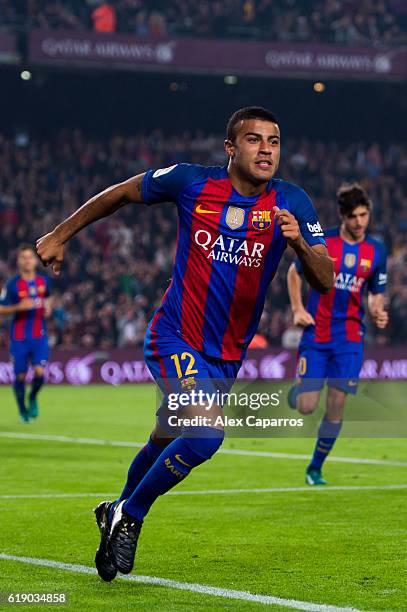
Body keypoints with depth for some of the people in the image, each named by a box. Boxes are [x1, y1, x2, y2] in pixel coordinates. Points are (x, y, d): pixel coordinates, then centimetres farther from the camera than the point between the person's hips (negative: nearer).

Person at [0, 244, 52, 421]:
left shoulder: (43, 281, 4)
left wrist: (48, 307, 3)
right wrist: (19, 307, -22)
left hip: (39, 335, 2)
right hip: (19, 338, -2)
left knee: (39, 372, -14)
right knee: (20, 375, 3)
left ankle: (33, 398, 18)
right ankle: (22, 409, 27)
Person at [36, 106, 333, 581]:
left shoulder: (291, 203, -5)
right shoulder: (191, 182, -10)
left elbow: (325, 281, -11)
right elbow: (120, 194, 7)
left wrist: (300, 243, -31)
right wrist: (59, 236, 11)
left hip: (226, 357, 4)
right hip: (174, 338, -4)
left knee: (167, 442, 19)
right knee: (206, 432, -26)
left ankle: (118, 512, 47)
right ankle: (129, 516, -5)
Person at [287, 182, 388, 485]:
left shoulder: (376, 251, 3)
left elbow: (377, 294, 14)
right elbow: (295, 271, 9)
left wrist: (378, 313, -8)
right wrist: (298, 309, -4)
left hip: (350, 337, 2)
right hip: (316, 333, -2)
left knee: (337, 404, -4)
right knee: (306, 407, -8)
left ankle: (315, 469, 13)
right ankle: (297, 390, 31)